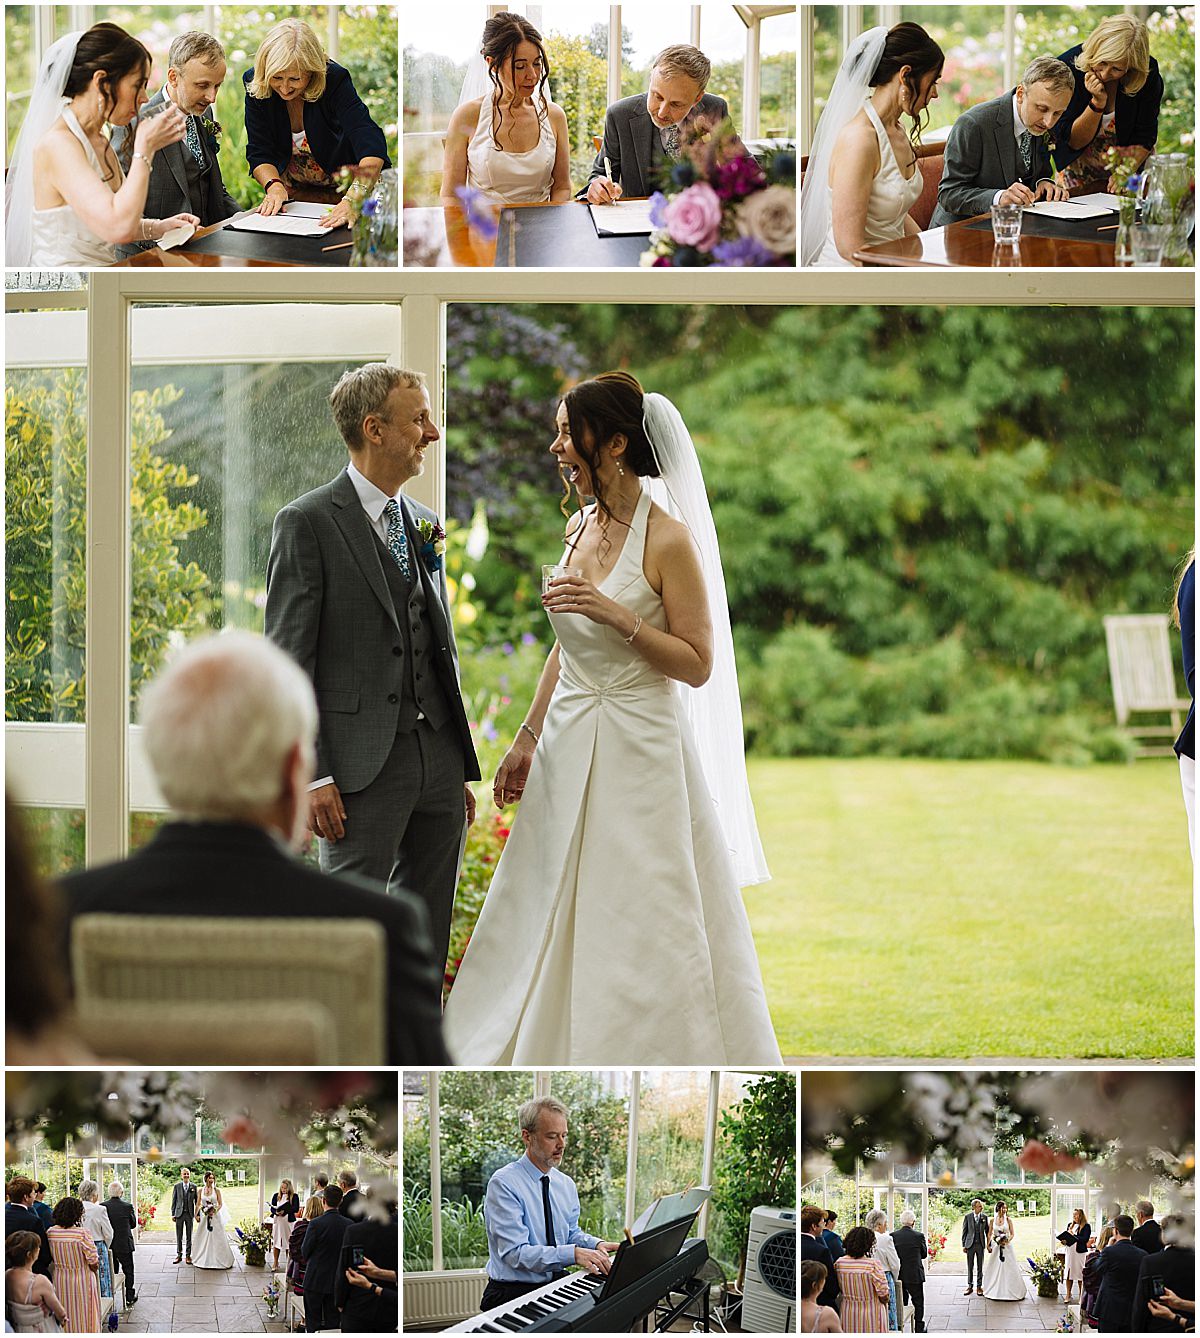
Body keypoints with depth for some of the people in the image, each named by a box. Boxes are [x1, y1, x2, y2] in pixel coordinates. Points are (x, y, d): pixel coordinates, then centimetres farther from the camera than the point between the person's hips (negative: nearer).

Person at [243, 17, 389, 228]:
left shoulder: (335, 80, -25)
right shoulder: (255, 85, -14)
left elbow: (372, 144, -37)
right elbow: (259, 153, -10)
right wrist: (274, 186, -32)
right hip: (295, 191, 3)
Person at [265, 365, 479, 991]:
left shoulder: (424, 525, 15)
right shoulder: (307, 522, -6)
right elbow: (289, 658, -10)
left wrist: (461, 768, 17)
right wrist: (313, 774, -17)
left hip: (438, 761, 7)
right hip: (364, 765, -7)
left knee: (427, 934, 10)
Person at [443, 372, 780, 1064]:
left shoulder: (668, 539, -15)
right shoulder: (580, 527, 8)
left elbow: (699, 665, -14)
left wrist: (620, 617, -24)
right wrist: (527, 740, 16)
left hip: (641, 751, -7)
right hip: (569, 748, 7)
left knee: (645, 931, -1)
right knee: (553, 921, 12)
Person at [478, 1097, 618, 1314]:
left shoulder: (566, 1184, 13)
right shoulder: (503, 1184, -12)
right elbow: (515, 1253, -19)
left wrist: (596, 1244, -1)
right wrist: (573, 1254, -28)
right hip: (512, 1294, -7)